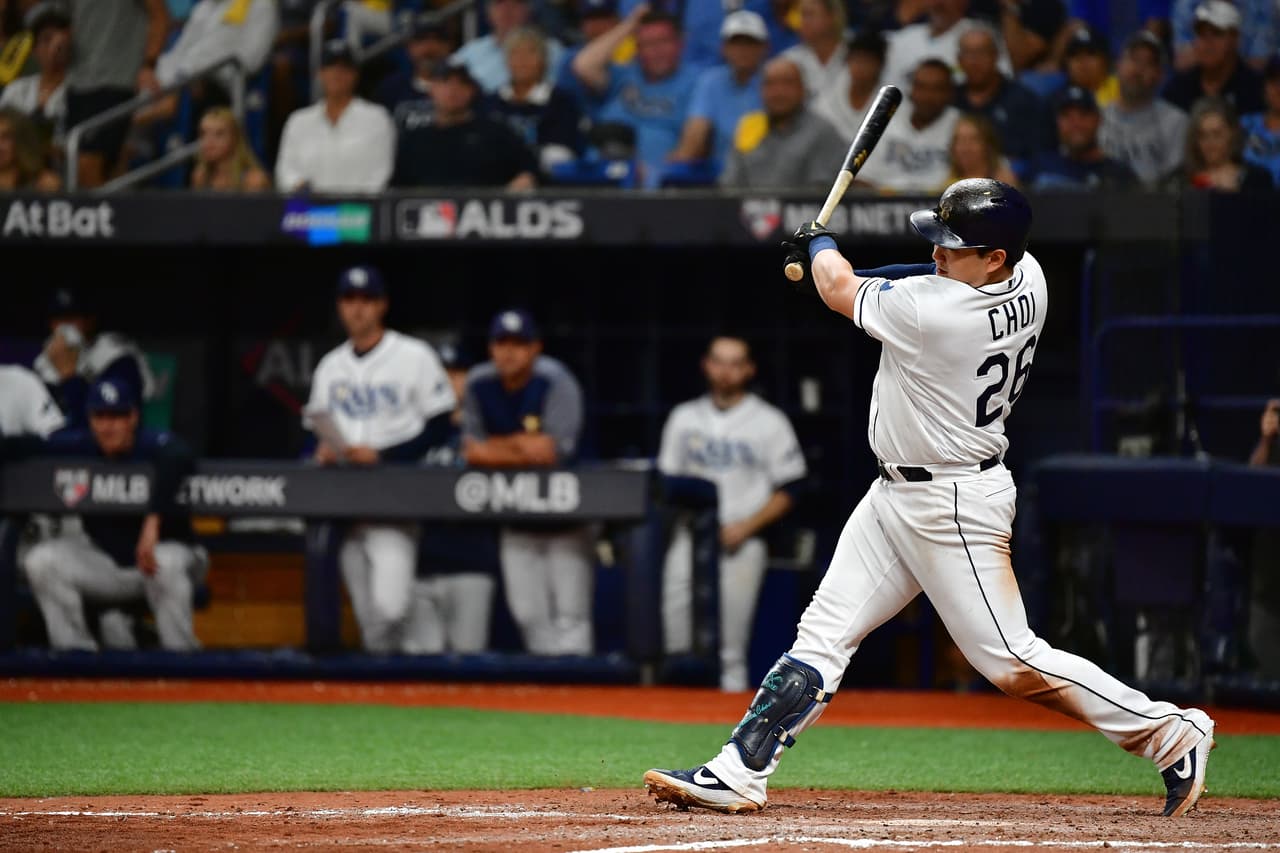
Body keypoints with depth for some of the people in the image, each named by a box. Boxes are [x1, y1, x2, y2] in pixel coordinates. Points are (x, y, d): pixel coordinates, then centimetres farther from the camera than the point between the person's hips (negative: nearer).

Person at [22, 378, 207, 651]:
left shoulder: (155, 444, -23)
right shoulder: (79, 446, -8)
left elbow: (177, 457, -46)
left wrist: (153, 522, -58)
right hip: (104, 562, 4)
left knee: (167, 563, -39)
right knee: (41, 561, -16)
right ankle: (75, 652, -7)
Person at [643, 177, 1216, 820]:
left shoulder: (932, 312, -27)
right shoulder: (1028, 280, -2)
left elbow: (839, 290, -8)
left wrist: (817, 246, 15)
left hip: (954, 507, -10)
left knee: (1012, 664, -6)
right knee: (823, 634, 4)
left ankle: (1170, 733, 6)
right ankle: (738, 775, 1)